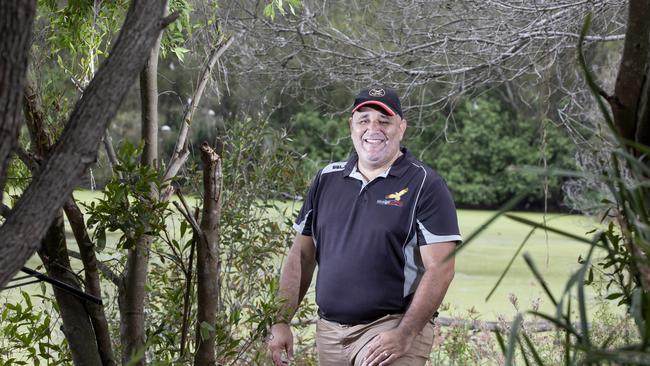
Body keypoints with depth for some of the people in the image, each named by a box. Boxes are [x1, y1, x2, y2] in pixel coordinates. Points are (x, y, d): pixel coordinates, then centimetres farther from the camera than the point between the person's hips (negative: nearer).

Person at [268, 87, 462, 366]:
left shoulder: (424, 185, -4)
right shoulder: (327, 179, 11)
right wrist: (281, 322, 6)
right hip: (329, 331, 5)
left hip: (391, 329, -5)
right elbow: (301, 255, 14)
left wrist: (404, 335, -17)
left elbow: (439, 269, -10)